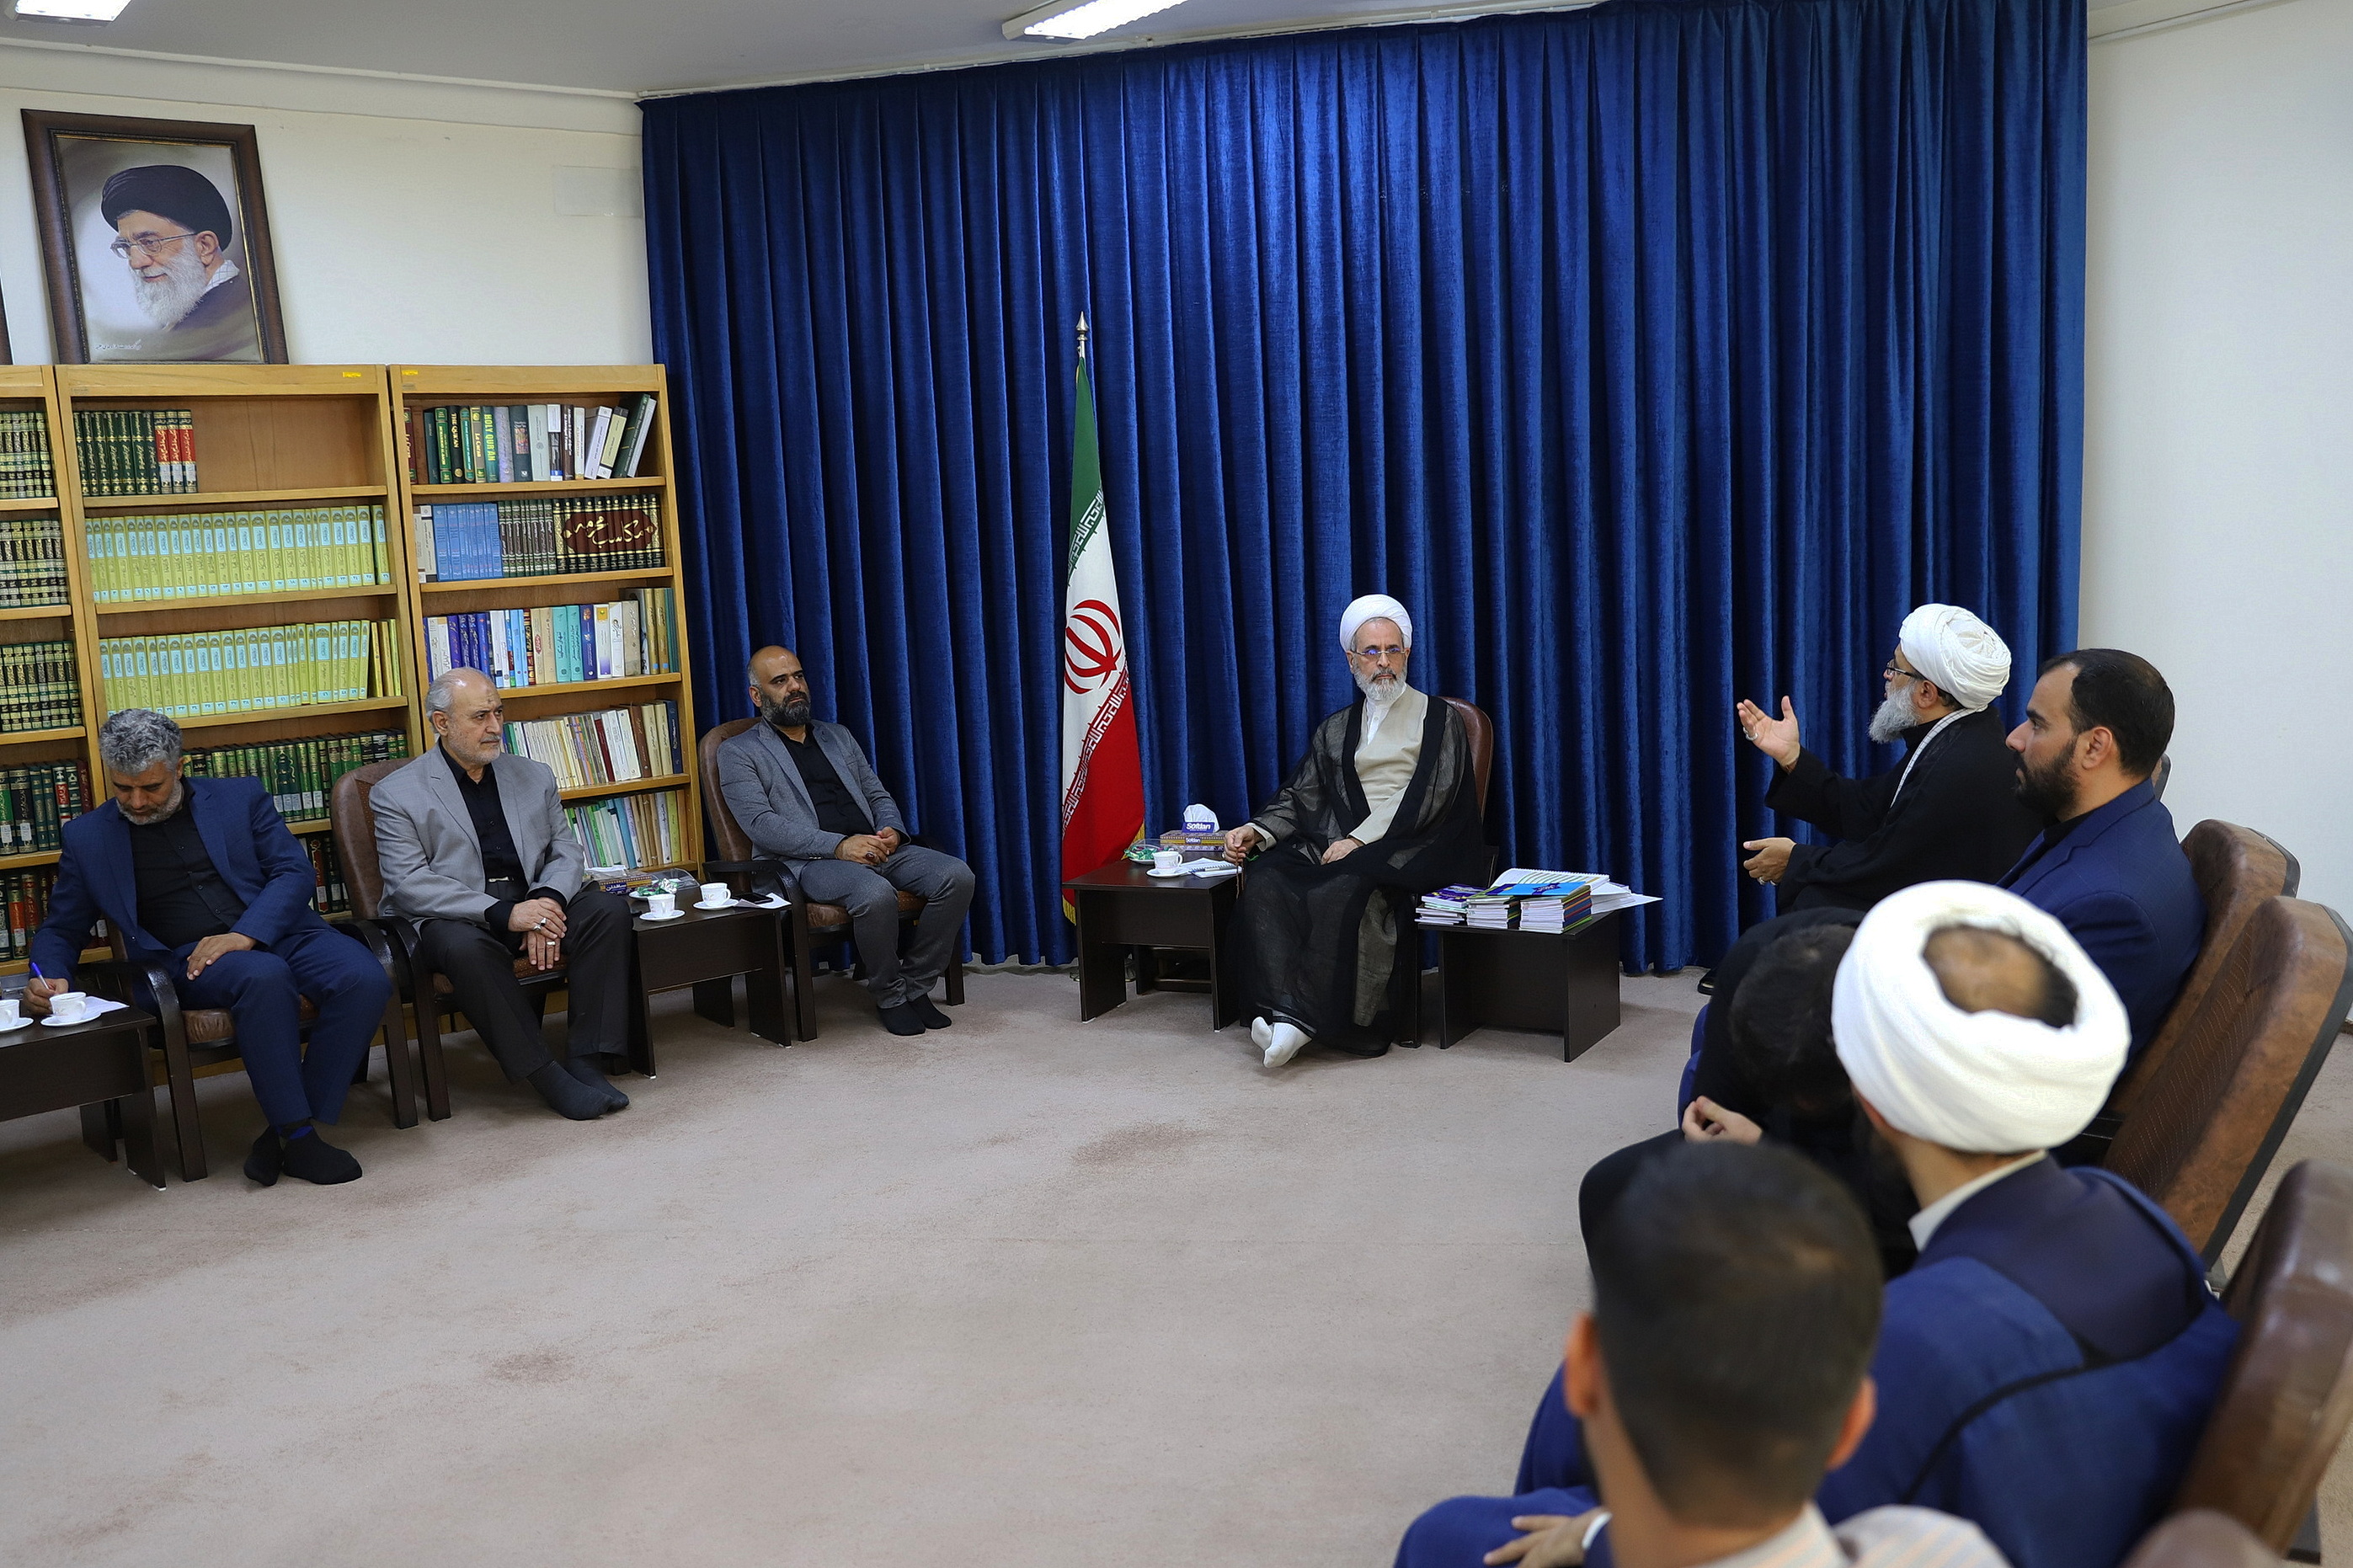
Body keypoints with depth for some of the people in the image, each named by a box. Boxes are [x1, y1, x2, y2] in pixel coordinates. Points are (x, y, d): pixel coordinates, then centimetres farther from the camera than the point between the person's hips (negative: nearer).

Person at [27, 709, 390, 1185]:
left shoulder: (241, 797, 12)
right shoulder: (88, 836, 14)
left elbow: (295, 872, 4)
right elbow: (62, 928, 19)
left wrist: (245, 935, -13)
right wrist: (48, 978, -4)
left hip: (277, 932, 2)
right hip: (187, 961, -2)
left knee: (366, 979, -29)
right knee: (265, 977, -38)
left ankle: (287, 1132, -22)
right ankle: (300, 1136, -30)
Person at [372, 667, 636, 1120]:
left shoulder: (534, 777, 14)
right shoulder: (397, 794, -1)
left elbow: (566, 850, 9)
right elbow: (410, 885, -12)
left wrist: (545, 904, -15)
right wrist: (502, 913, -24)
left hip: (534, 901, 4)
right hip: (454, 917, -4)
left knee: (608, 909, -22)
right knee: (465, 946, -38)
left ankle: (583, 1059, -20)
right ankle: (544, 1074, -27)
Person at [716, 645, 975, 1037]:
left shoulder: (838, 737, 25)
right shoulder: (738, 753, 6)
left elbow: (878, 795, 24)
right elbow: (760, 824, -9)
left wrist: (892, 832, -3)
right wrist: (838, 845, -20)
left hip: (875, 850, 6)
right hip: (808, 862, -6)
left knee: (957, 875, -19)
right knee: (876, 893, -37)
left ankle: (915, 986, -6)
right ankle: (889, 997, -13)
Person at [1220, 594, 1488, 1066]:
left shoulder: (1439, 720, 10)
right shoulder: (1335, 730, 24)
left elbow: (1426, 797, -3)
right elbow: (1300, 797, 17)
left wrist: (1360, 840, -14)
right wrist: (1257, 831, -3)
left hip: (1409, 846, -4)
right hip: (1340, 843, 5)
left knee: (1340, 891, -37)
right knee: (1264, 880, -27)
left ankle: (1312, 1015, -35)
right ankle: (1282, 1011, -37)